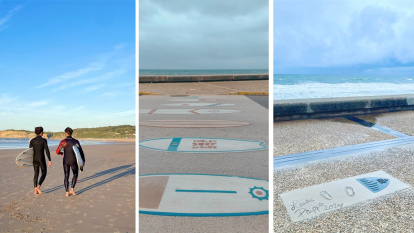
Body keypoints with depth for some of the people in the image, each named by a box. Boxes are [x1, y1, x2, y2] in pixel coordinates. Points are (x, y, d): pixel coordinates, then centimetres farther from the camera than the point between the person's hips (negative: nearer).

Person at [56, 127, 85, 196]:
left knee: (66, 176, 11)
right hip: (74, 161, 0)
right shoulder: (76, 141, -2)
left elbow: (57, 152, -2)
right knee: (75, 175, 17)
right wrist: (83, 161, 3)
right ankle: (72, 189, 1)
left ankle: (67, 192, 8)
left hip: (66, 161, 0)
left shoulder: (63, 141, -6)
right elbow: (81, 151, -4)